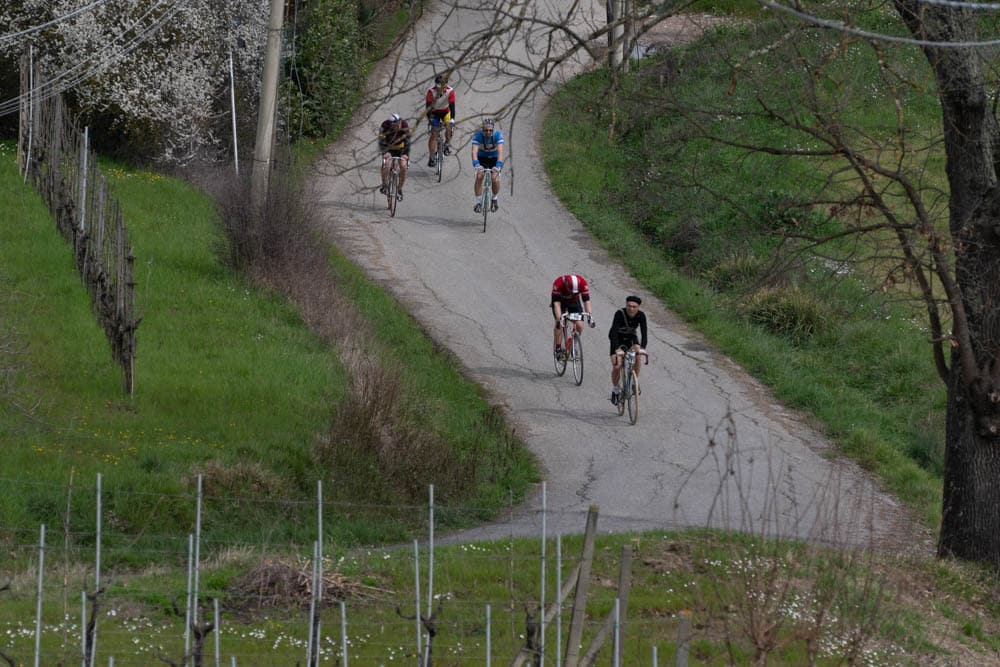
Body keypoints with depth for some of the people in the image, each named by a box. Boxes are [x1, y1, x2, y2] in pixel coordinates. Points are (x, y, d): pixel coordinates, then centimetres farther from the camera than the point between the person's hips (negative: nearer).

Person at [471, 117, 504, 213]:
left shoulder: (498, 135, -28)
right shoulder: (478, 135, -27)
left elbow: (500, 151, -37)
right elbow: (474, 151, -37)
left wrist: (498, 165, -52)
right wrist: (476, 164, -54)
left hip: (494, 158, -1)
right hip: (482, 158, 1)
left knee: (495, 178, -19)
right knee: (479, 176, -21)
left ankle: (495, 199, 10)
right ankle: (478, 203, -10)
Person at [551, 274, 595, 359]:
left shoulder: (582, 282, -32)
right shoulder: (558, 284, -38)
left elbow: (586, 301, -29)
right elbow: (556, 303, -39)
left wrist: (590, 316, -40)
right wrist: (559, 319, -50)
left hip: (574, 301, 2)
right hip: (561, 301, -2)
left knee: (579, 325, -14)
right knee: (559, 324, -22)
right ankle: (557, 348, -9)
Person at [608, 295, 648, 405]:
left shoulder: (641, 315, -21)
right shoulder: (620, 314, -29)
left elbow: (644, 333, -26)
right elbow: (614, 332, -36)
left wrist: (642, 348, -44)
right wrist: (616, 349, -49)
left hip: (631, 338, 2)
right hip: (618, 339, -2)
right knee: (617, 366, -17)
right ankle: (615, 390, 8)